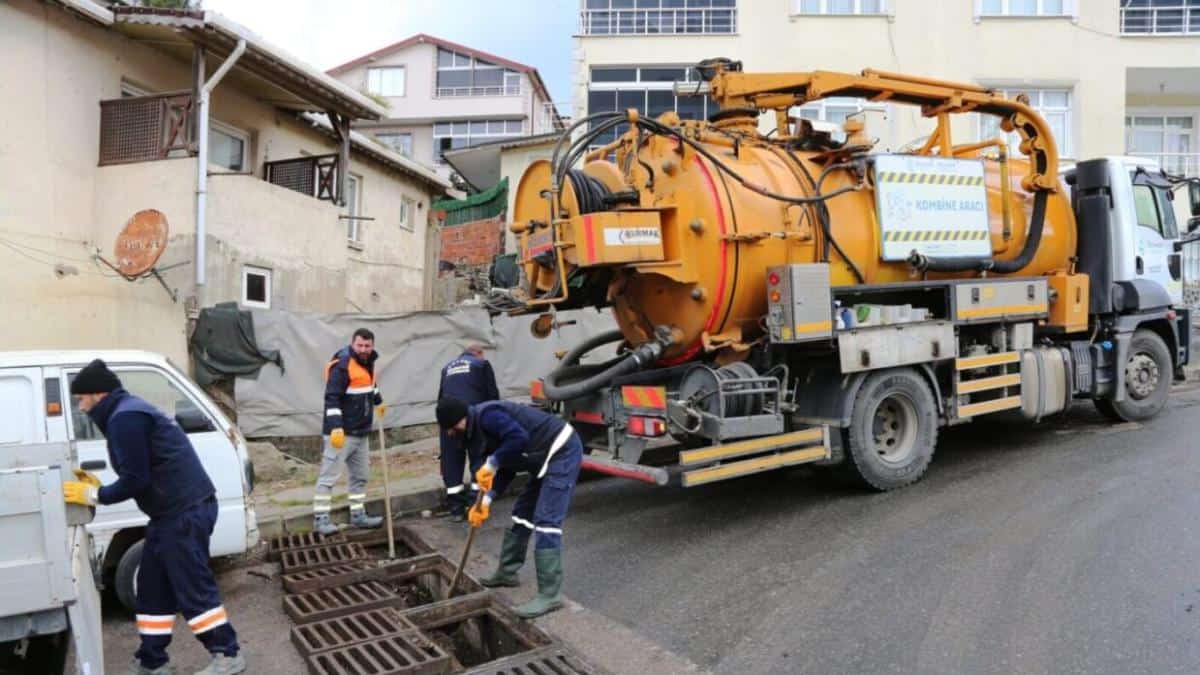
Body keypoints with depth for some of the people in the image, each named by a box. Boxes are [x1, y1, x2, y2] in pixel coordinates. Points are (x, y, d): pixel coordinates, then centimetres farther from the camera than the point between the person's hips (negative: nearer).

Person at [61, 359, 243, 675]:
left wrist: (93, 495, -4)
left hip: (185, 512, -11)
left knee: (192, 588, -3)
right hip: (175, 512, 11)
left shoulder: (124, 417, -14)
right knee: (153, 587, 16)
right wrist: (98, 487, 15)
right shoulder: (128, 412, 20)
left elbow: (136, 479, -17)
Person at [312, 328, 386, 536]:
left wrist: (378, 401, 39)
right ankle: (320, 518, 6)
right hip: (342, 431, -9)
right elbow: (332, 398, -23)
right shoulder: (342, 365, -18)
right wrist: (336, 426, -30)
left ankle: (358, 515, 24)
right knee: (329, 475, -2)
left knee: (361, 474, 15)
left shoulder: (368, 361, 10)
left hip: (362, 431, 9)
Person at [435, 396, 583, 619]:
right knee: (522, 513, 19)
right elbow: (507, 467, 17)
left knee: (545, 522, -13)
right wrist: (487, 500, 8)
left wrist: (491, 463, -21)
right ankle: (507, 572, 34)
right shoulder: (479, 427, 14)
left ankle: (550, 594, -8)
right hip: (546, 457, 11)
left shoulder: (486, 416, -18)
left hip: (562, 451, -11)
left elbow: (519, 437, -33)